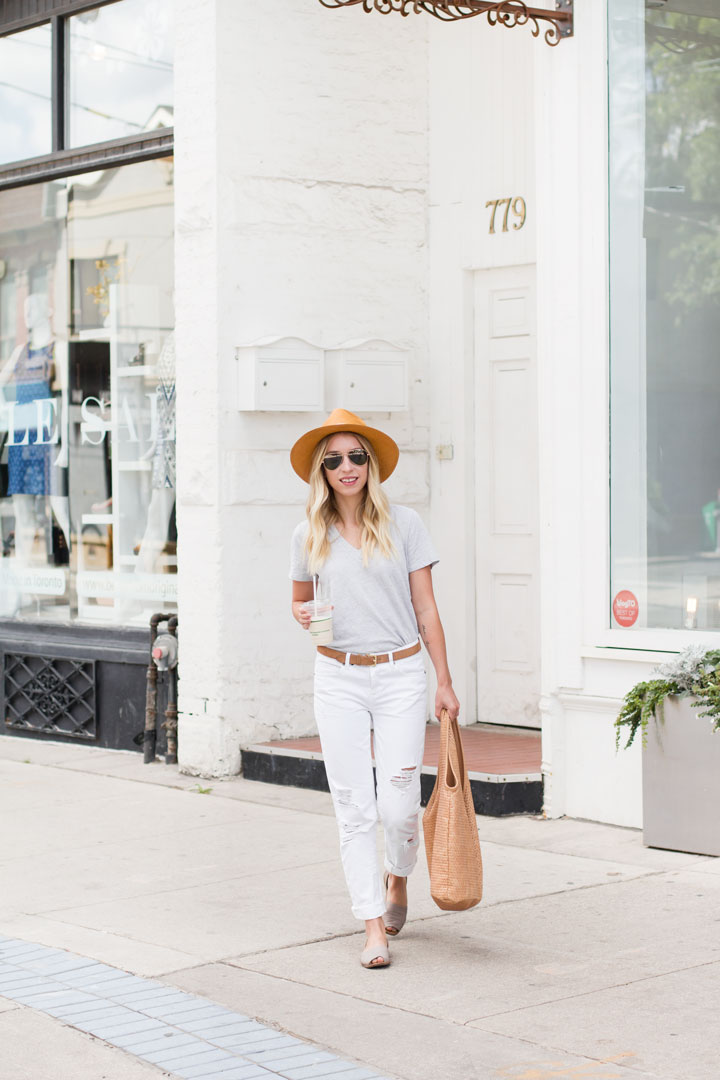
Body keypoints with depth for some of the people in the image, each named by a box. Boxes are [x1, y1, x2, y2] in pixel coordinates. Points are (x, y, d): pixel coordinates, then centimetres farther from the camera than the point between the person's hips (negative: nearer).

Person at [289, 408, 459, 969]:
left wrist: (445, 681, -1)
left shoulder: (404, 524, 0)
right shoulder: (309, 536, 4)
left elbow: (425, 608, 2)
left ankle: (397, 879, 29)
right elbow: (299, 601, 17)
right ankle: (374, 927, 5)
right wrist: (304, 615, -7)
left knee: (399, 806, -3)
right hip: (339, 679, 1)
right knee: (354, 807, -2)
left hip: (401, 675, -1)